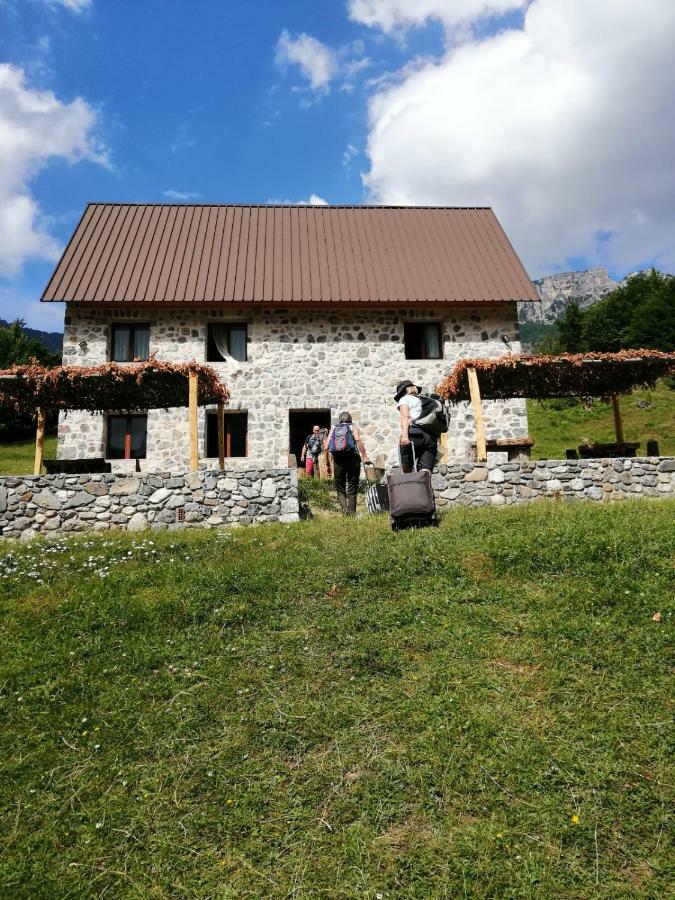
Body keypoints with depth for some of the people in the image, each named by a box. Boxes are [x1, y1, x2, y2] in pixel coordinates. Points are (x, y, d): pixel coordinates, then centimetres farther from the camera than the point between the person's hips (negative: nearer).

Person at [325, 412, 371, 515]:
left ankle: (344, 509, -10)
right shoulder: (353, 427, 8)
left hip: (338, 460, 2)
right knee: (352, 489, 8)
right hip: (352, 459, -1)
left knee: (340, 488, 11)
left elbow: (326, 447, 4)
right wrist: (365, 456, -15)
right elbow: (358, 439, -12)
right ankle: (351, 512, 5)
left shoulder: (333, 428, 14)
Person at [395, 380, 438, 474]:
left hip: (413, 433, -5)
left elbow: (405, 417, -2)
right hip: (430, 436, 5)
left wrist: (404, 435, -14)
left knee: (406, 470, -3)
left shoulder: (405, 398, 16)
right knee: (426, 472, -3)